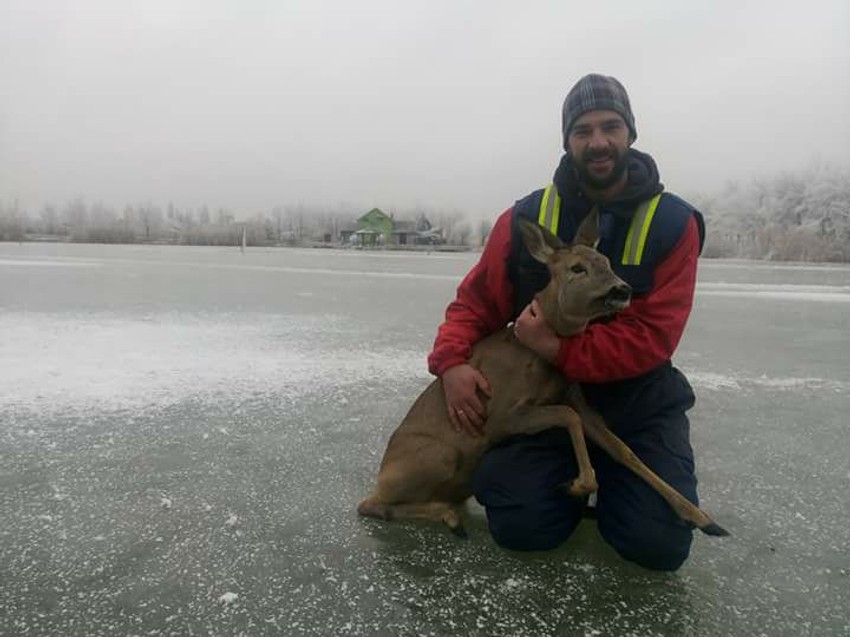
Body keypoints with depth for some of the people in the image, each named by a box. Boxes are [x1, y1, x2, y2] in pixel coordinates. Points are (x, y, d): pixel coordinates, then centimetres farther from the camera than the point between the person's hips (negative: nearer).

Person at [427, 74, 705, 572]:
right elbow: (475, 301, -1)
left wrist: (559, 350, -27)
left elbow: (653, 337, -17)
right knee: (519, 525, -15)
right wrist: (452, 361, -20)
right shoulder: (525, 219, -4)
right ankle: (572, 478, 19)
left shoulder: (674, 224, -10)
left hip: (638, 406, 0)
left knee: (660, 544, -12)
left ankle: (610, 479, 21)